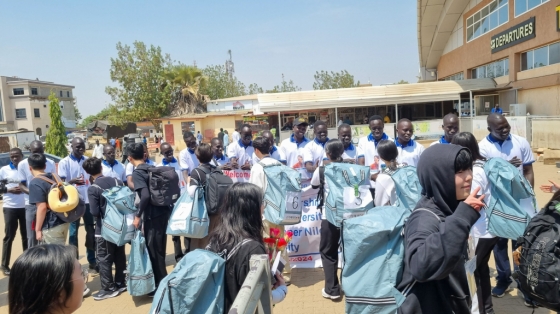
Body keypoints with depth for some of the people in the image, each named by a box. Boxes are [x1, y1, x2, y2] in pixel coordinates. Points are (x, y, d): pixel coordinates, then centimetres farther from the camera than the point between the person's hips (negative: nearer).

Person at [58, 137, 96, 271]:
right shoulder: (64, 162, -5)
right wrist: (73, 181, -30)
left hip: (88, 200, 4)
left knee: (91, 231, 9)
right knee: (73, 232, 6)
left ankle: (92, 260, 20)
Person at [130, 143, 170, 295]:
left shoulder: (137, 173, -11)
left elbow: (145, 196, -24)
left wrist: (138, 215, -14)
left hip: (153, 215, -8)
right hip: (164, 211, 8)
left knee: (153, 251, 5)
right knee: (159, 249, 19)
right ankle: (162, 282, 33)